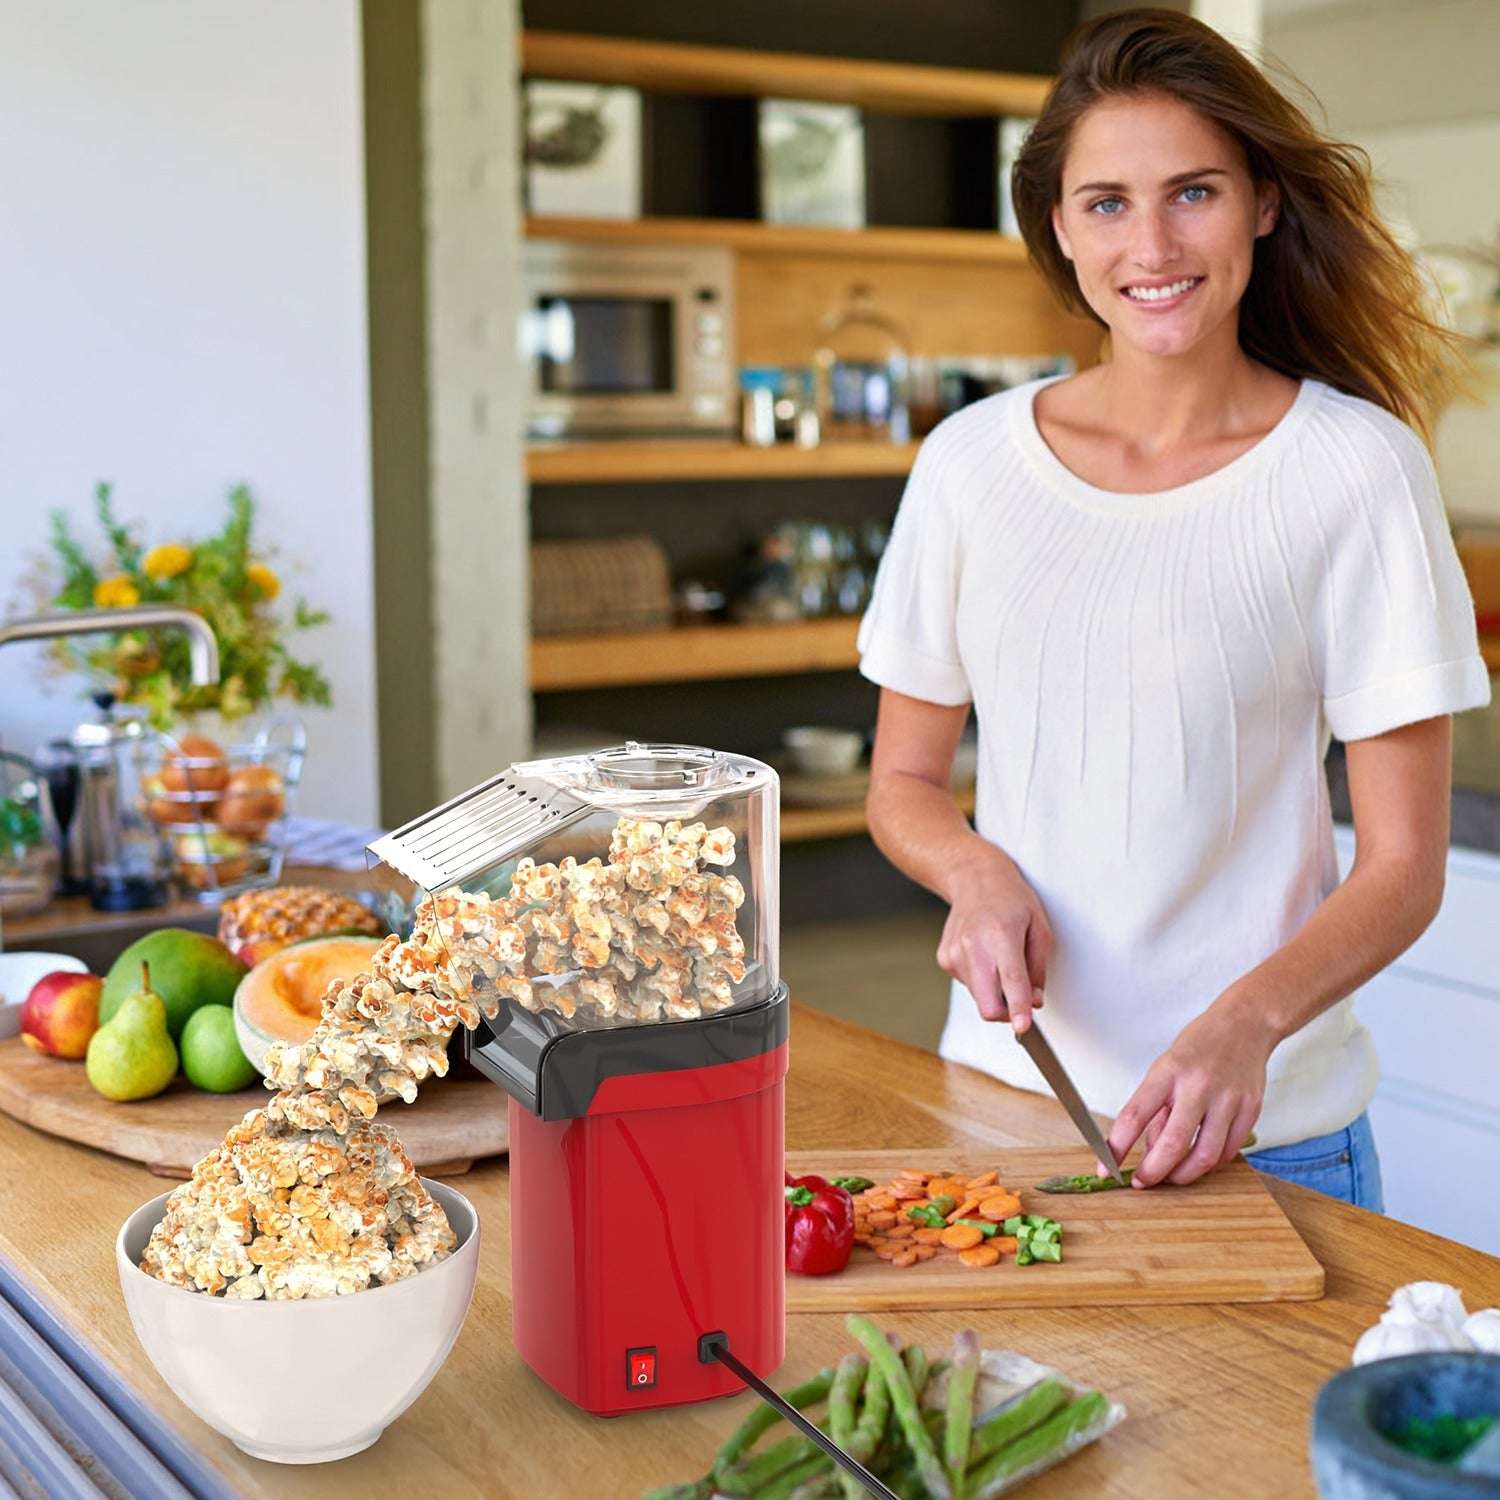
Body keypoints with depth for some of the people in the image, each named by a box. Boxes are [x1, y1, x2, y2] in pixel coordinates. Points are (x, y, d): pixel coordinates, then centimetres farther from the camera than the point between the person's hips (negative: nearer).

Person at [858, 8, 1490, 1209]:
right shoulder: (973, 460, -1)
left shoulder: (1357, 467, -9)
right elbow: (903, 781, 8)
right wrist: (977, 872, -12)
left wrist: (1246, 1023, -25)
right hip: (1001, 1094, 3)